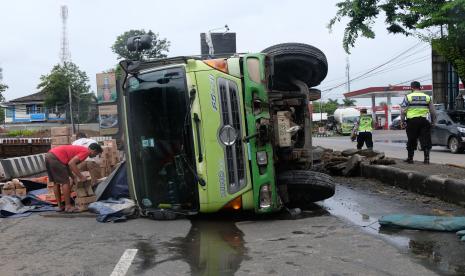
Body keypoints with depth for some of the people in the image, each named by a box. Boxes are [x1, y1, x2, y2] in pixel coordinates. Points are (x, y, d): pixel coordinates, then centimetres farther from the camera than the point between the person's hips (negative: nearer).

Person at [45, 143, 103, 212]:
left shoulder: (79, 149, 24)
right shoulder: (86, 152, -4)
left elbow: (67, 163, 26)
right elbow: (71, 163, -16)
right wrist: (81, 176, -10)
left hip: (49, 155, 10)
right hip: (55, 158, -10)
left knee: (56, 183, 16)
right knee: (65, 182, -1)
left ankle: (60, 206, 23)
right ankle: (68, 206, 4)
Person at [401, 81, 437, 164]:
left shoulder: (408, 97, 1)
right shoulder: (427, 97, 9)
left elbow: (403, 111, -3)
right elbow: (433, 111, 11)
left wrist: (402, 121, 6)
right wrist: (433, 122, 20)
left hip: (412, 121, -1)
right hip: (424, 121, 2)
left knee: (411, 140, 8)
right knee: (425, 140, 5)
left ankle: (410, 158, 15)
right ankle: (426, 158, 1)